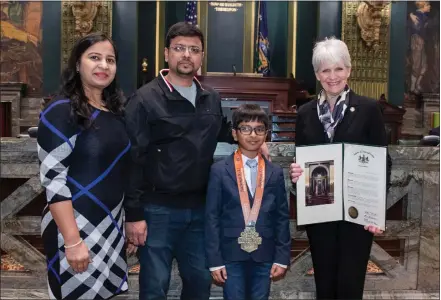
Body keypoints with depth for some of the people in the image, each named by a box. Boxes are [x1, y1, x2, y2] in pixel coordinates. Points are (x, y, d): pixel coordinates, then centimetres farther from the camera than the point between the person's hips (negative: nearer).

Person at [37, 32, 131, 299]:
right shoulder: (62, 112, -12)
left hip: (112, 226, 7)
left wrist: (129, 220, 12)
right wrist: (73, 241, -21)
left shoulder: (116, 111, 9)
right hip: (76, 227, -7)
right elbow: (53, 180, -17)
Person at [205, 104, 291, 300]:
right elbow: (212, 217, -4)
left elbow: (282, 217, 6)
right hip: (231, 255, -2)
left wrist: (282, 258, 2)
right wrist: (214, 260, -6)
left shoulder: (275, 173, 5)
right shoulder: (219, 171, -3)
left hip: (264, 256, 2)